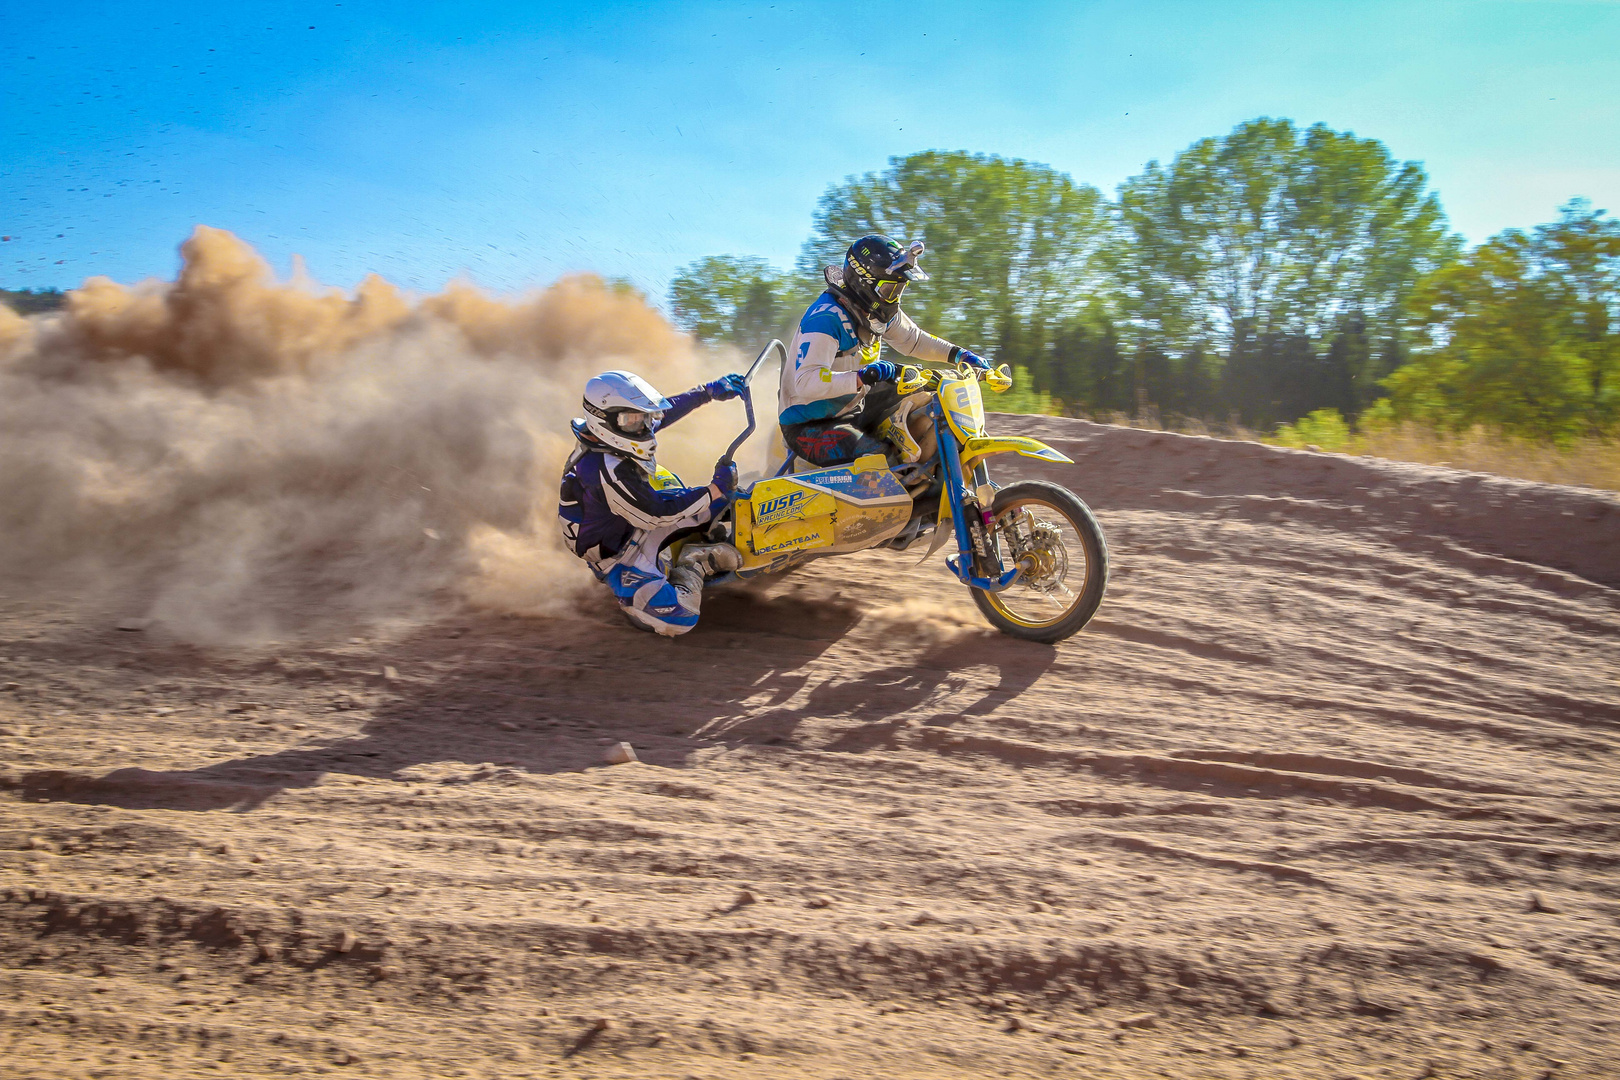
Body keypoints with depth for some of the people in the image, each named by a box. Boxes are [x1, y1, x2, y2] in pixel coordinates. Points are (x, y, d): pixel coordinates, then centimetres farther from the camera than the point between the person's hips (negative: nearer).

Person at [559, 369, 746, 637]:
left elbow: (667, 409, 9)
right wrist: (715, 489, -24)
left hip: (634, 529, 9)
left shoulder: (608, 439, -8)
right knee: (679, 618, -28)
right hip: (618, 560, -9)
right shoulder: (608, 470, -34)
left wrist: (710, 391, 15)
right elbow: (657, 514, -28)